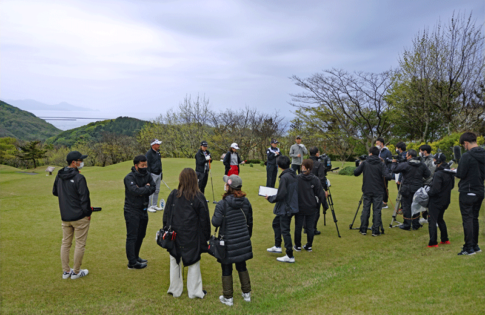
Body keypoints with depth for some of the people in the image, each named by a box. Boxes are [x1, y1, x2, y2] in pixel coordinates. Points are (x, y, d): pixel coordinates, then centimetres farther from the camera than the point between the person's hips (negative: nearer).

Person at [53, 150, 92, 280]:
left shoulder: (59, 176, 5)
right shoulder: (79, 178, -19)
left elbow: (55, 192, 20)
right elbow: (84, 197, -18)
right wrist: (88, 212, -7)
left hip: (65, 216, 7)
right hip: (79, 216, -7)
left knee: (65, 243, 16)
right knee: (80, 244, 5)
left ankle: (66, 271, 24)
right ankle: (76, 272, 14)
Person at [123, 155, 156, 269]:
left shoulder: (148, 175, 5)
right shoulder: (129, 177, -15)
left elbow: (153, 188, -7)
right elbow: (136, 191, -28)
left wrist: (142, 190, -20)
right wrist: (147, 187, -13)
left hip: (143, 210, 7)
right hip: (132, 211, -7)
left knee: (141, 235, 17)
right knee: (132, 236, -2)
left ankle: (135, 257, 32)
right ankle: (132, 263, 4)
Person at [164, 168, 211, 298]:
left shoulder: (173, 195, -7)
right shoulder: (199, 197, -12)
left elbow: (166, 216, 1)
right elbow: (204, 220, -7)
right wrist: (206, 238, 3)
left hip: (175, 237, 2)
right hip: (192, 238, -2)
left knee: (175, 262, 17)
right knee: (193, 264, 13)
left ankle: (175, 290, 29)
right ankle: (195, 291, 23)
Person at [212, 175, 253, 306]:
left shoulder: (222, 204, -19)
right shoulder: (246, 202, -1)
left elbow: (216, 222, -18)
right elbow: (249, 221, 9)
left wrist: (215, 214, 3)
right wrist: (248, 236, 22)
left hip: (228, 242, -5)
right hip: (243, 240, 5)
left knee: (226, 269, 10)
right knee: (242, 266, 21)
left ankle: (228, 298, 22)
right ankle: (246, 294, 32)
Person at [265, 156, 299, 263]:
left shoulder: (284, 177, -22)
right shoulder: (294, 175, 5)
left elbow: (281, 195, -23)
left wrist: (270, 198, -6)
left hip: (286, 208, -10)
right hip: (291, 206, 10)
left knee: (285, 230, -1)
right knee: (276, 223, 25)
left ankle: (290, 256, 7)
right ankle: (277, 246, 34)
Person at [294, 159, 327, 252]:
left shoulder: (297, 178, -11)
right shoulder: (315, 179, -7)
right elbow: (320, 194, -3)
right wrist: (325, 205, 8)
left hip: (299, 207, -1)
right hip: (311, 208, 2)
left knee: (298, 226, 10)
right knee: (310, 227, 12)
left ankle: (298, 246, 19)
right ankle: (309, 246, 20)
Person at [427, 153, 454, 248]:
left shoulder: (438, 174, -23)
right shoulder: (449, 172, 5)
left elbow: (435, 189, -26)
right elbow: (452, 186, 16)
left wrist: (428, 193, -10)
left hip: (436, 201, -9)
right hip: (445, 200, 9)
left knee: (432, 221, -2)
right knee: (440, 219, 23)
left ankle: (433, 243, -1)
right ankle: (445, 239, 29)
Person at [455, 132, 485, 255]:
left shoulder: (467, 156, -18)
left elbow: (460, 174, -17)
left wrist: (455, 171, 3)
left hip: (467, 192, -7)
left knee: (467, 219, -2)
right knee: (474, 219, 16)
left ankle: (469, 247, 2)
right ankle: (475, 245, 23)